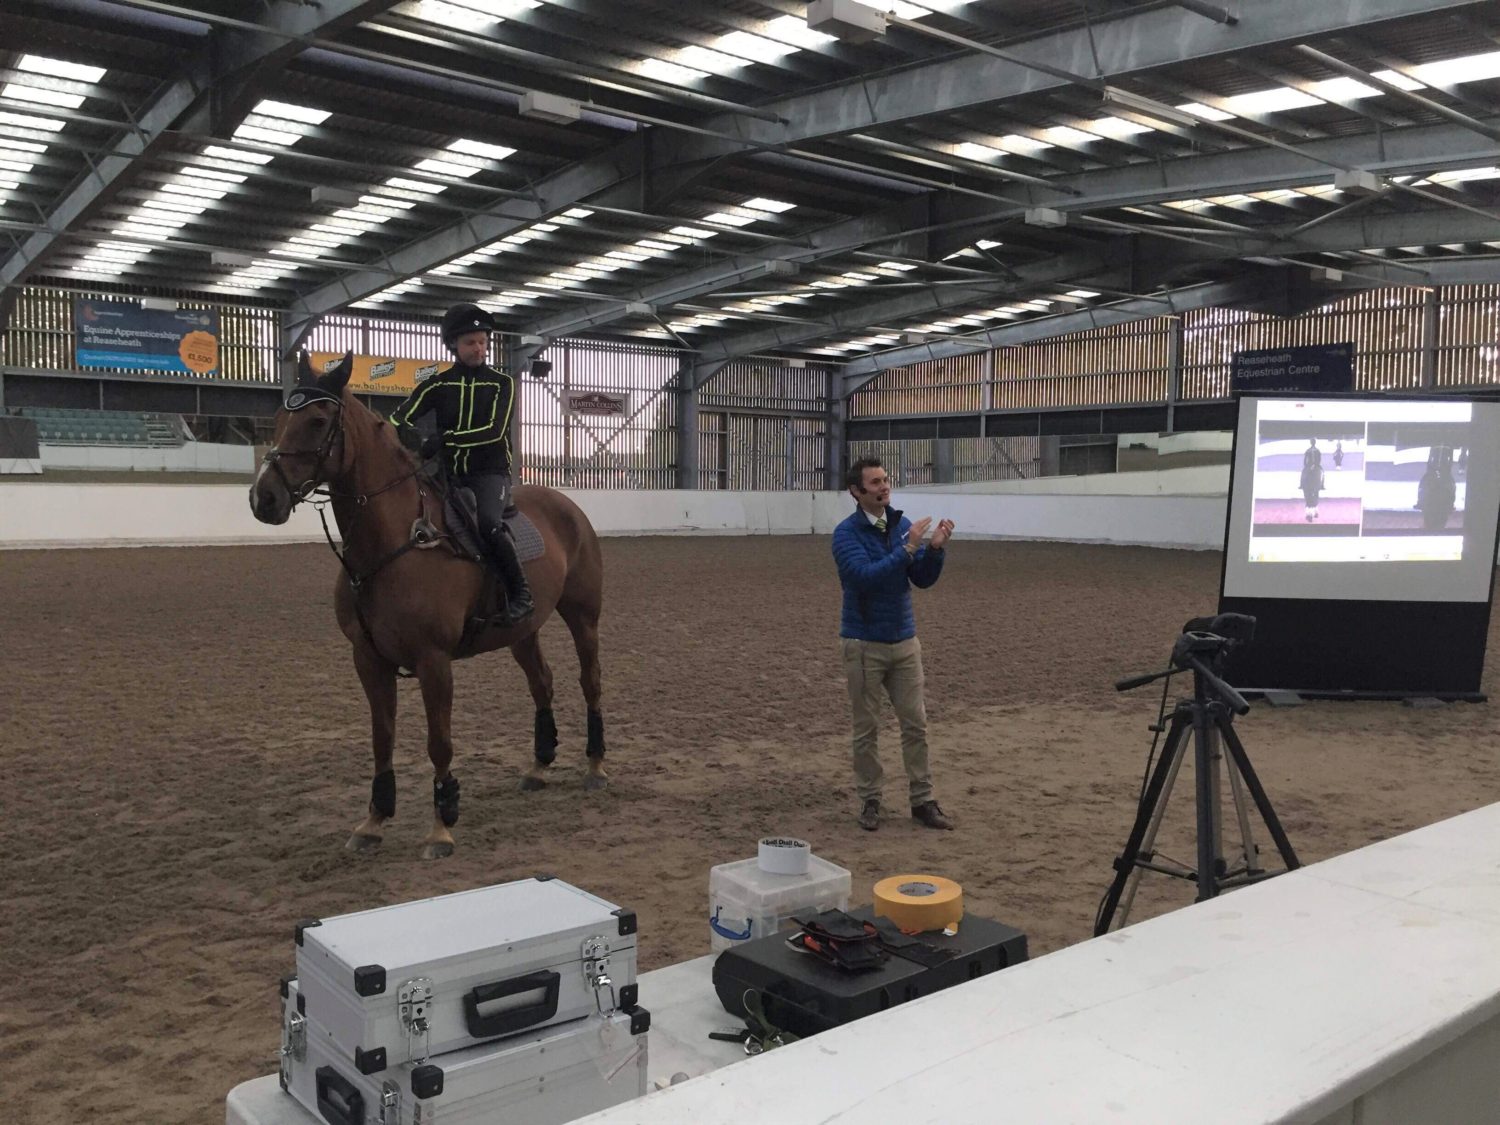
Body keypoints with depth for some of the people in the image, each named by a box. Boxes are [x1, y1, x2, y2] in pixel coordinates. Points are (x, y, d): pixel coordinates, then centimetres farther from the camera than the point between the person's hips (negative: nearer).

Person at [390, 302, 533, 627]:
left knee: (488, 523, -33)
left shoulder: (502, 383, 1)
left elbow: (495, 430, -13)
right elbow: (400, 417, -2)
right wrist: (411, 435, -27)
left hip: (490, 473, -4)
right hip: (450, 474, 4)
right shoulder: (438, 385, 7)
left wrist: (444, 439, -24)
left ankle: (520, 594, -18)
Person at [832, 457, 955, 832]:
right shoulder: (846, 533, -13)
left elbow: (923, 579, 3)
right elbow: (866, 576, -26)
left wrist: (935, 548, -15)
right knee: (866, 729, 5)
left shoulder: (903, 525, 3)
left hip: (905, 641, 5)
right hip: (864, 645, -5)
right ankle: (869, 800, 17)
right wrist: (907, 547, -27)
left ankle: (922, 800, 14)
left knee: (916, 724, 6)